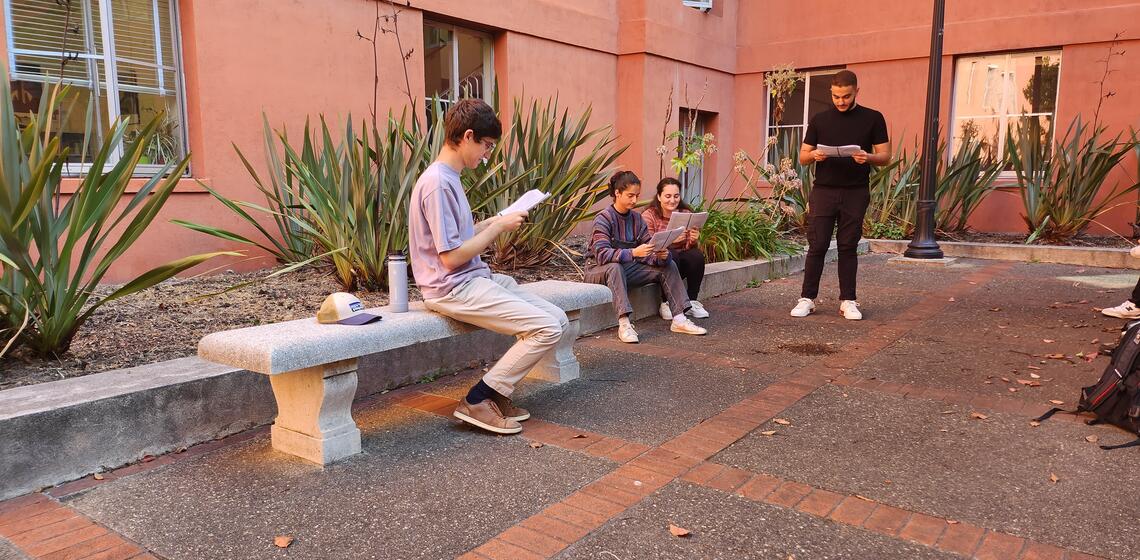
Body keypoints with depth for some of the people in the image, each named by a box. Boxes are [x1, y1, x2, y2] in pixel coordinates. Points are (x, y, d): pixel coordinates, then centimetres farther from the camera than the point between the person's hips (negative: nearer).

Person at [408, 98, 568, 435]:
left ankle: (497, 393, 9)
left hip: (475, 280, 10)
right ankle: (478, 401, -6)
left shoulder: (448, 178, 14)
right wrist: (498, 227, -11)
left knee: (558, 319, 3)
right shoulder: (438, 183, -17)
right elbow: (451, 257, -20)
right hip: (453, 290, -10)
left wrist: (495, 222, 7)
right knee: (548, 328, -17)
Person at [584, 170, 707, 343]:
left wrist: (660, 256, -26)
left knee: (668, 264, -7)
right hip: (600, 271, -6)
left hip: (628, 269, 6)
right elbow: (601, 254, -30)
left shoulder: (637, 218, 2)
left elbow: (648, 248, -2)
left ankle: (679, 319, -9)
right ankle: (624, 324, -43)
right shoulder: (603, 218, -17)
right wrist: (633, 253, -42)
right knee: (615, 266, -40)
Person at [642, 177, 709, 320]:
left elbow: (688, 247, 1)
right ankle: (666, 304, -22)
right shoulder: (649, 215, -9)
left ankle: (692, 301, -11)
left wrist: (692, 241, -24)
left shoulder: (686, 213, 3)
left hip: (681, 264, 4)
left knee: (697, 255, -25)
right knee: (671, 256, -34)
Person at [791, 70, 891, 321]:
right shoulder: (819, 120, 7)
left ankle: (848, 300, 13)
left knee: (848, 247, 5)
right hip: (823, 190, 0)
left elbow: (885, 156, 4)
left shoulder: (873, 118, 5)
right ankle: (807, 299, 6)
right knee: (817, 246, -2)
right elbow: (803, 157, 9)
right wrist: (814, 155, -14)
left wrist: (868, 157, -18)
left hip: (856, 193, 0)